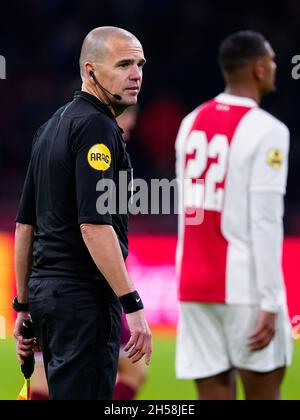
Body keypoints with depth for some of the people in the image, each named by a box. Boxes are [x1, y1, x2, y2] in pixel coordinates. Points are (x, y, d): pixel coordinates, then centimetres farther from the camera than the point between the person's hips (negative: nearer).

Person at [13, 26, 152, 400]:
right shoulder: (96, 126, -12)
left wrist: (23, 306, 22)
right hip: (84, 298, -10)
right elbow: (94, 225, -21)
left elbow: (25, 224, 19)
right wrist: (132, 306, -22)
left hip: (45, 291, 10)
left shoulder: (51, 126, 17)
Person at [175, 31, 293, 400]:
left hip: (194, 284, 6)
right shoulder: (266, 130, -10)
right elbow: (265, 223, -15)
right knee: (263, 393, 6)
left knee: (214, 395, 5)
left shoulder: (191, 123, 11)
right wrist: (270, 303, -15)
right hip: (244, 286, -6)